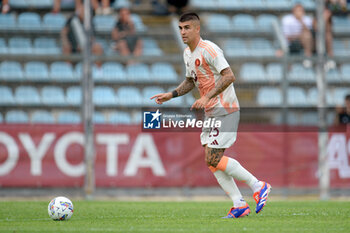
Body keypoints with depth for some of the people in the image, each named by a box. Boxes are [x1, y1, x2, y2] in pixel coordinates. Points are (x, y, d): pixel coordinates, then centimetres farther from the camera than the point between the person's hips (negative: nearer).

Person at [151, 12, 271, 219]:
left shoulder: (208, 50, -16)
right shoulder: (188, 54, 14)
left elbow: (229, 76, -23)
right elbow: (190, 82, 28)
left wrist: (207, 97, -27)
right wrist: (171, 95, 13)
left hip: (225, 110, -9)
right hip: (211, 113, 9)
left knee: (213, 159, -14)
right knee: (211, 161, 3)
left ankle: (258, 186, -3)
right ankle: (240, 205, 5)